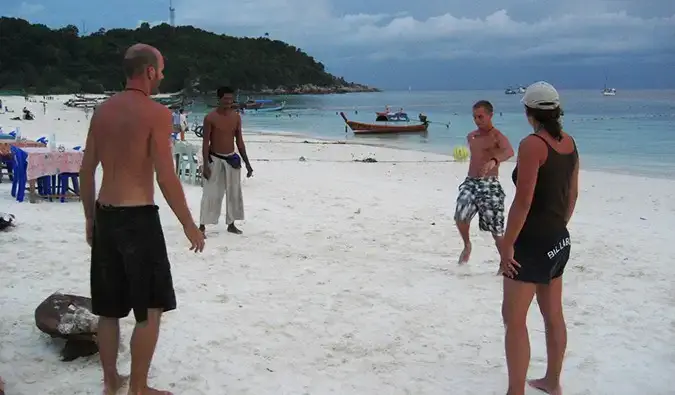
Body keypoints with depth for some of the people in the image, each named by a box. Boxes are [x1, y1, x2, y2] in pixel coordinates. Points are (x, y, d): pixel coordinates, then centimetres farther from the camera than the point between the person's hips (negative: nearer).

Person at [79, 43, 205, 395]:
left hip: (105, 216, 7)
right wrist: (189, 225, -6)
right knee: (150, 309, 6)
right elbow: (166, 177, -15)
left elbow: (86, 171, 11)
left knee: (109, 308, 16)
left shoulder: (102, 111, 8)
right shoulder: (156, 113, -12)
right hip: (138, 218, -7)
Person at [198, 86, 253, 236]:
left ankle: (231, 224, 22)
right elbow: (206, 142, -11)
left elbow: (239, 141, 8)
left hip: (231, 158, 5)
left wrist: (247, 163, 7)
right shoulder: (210, 118, -12)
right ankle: (202, 226, 3)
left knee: (234, 193, 10)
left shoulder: (236, 117, 2)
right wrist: (206, 165, -16)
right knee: (211, 194, -5)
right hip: (215, 159, -5)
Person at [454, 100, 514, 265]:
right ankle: (467, 245, 9)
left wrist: (494, 161, -51)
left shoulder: (497, 136, -9)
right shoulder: (471, 137, 14)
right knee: (460, 216, -18)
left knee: (496, 229, 0)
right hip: (470, 182, 5)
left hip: (489, 185, -5)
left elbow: (509, 151, -31)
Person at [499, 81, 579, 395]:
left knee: (514, 318, -2)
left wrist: (507, 245, -16)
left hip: (532, 242, -9)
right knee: (553, 314, 19)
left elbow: (523, 201, -22)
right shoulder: (569, 143, 6)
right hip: (559, 240, 9)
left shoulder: (532, 145, -18)